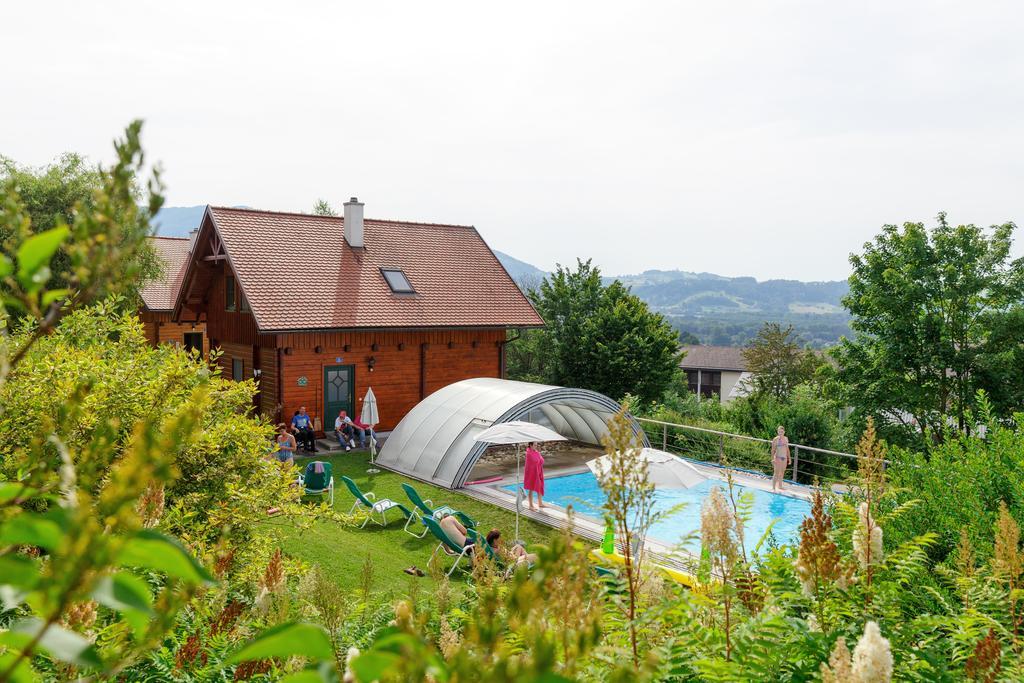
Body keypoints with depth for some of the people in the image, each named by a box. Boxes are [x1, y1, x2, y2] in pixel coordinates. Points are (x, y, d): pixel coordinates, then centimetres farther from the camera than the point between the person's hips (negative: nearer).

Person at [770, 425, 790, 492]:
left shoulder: (786, 439, 11)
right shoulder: (776, 439, -7)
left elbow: (787, 449, 18)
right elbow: (773, 449, -8)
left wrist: (789, 458, 17)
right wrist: (772, 459, -15)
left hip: (784, 458, 6)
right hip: (778, 457, -6)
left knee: (782, 473, 12)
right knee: (776, 473, -6)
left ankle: (780, 486, 24)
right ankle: (773, 487, -2)